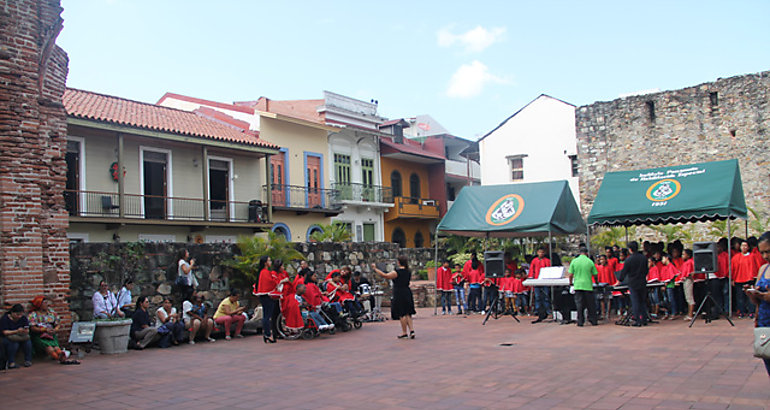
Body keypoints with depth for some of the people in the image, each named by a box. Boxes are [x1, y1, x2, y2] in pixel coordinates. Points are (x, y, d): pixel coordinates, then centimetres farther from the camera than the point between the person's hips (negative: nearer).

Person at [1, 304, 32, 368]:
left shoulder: (23, 318, 5)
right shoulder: (4, 319, -7)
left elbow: (27, 330, 1)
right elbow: (5, 332, -14)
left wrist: (25, 331, -24)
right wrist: (16, 331, -30)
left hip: (21, 337, 3)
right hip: (8, 338, -3)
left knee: (27, 341, -29)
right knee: (14, 343, -36)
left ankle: (28, 361, -22)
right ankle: (11, 363, -32)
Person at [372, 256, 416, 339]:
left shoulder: (397, 272, -15)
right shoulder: (408, 272, 7)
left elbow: (385, 276, -13)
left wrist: (375, 269, -4)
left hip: (399, 295, -7)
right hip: (407, 294, 7)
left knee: (402, 314, 0)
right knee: (407, 313, 13)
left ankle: (404, 333, 6)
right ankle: (411, 330, 5)